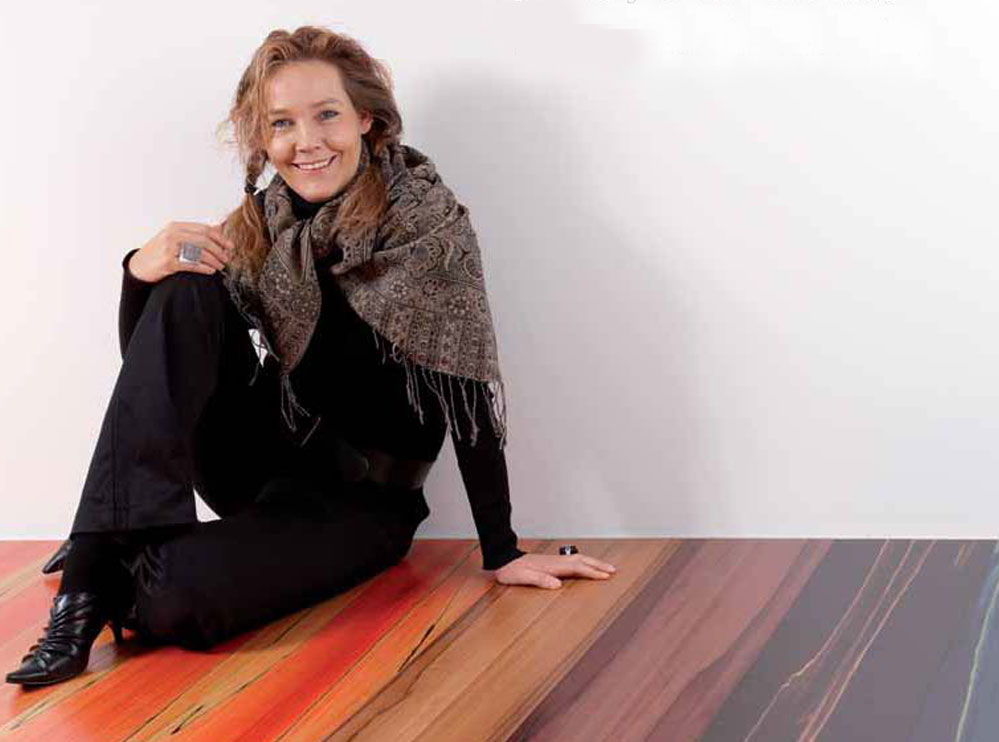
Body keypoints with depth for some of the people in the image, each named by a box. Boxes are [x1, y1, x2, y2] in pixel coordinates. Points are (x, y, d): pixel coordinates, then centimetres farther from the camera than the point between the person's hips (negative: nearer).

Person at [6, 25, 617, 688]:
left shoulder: (429, 224, -15)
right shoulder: (256, 227, -1)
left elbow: (466, 393, -15)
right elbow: (154, 366, 2)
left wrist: (502, 555, -16)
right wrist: (142, 273, -19)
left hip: (361, 496, -5)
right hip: (265, 455, 5)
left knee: (179, 598, -33)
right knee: (184, 294, -21)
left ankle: (116, 581, 2)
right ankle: (98, 567, -22)